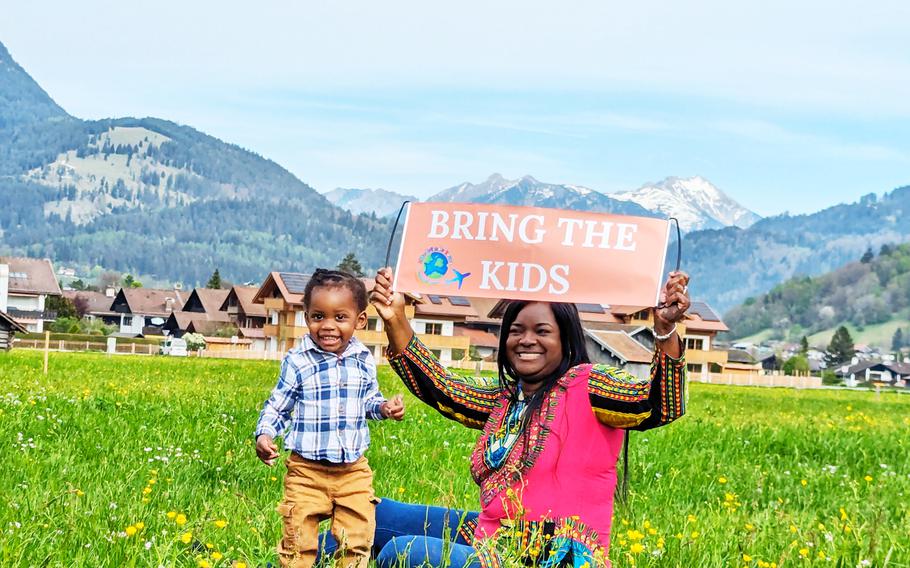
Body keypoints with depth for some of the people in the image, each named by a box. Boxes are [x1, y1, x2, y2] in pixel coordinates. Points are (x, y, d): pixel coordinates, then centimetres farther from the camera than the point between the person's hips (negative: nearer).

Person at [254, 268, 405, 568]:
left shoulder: (363, 360, 2)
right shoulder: (297, 362, -9)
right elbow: (277, 406, -1)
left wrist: (385, 407, -4)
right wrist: (264, 435, -18)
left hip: (354, 471, 3)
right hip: (307, 469, -3)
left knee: (357, 539, 9)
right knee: (299, 540, 0)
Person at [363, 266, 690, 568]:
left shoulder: (585, 388, -10)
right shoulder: (504, 399, 13)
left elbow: (661, 405, -25)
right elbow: (439, 388, 7)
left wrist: (665, 331, -43)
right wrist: (395, 322, -5)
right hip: (493, 540, 9)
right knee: (380, 516, 16)